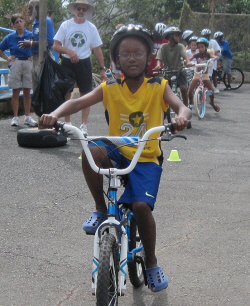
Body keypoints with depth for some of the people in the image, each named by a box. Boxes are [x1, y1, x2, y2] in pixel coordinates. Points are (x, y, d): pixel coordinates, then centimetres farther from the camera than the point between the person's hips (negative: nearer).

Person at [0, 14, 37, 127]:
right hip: (15, 64, 0)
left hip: (28, 63, 0)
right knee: (15, 92, 1)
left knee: (27, 92, 5)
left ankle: (27, 117, 10)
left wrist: (33, 57, -2)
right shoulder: (10, 37, 3)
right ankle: (15, 117, 4)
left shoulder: (31, 35, 1)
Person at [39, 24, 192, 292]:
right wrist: (55, 114, -34)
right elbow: (79, 102, -13)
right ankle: (100, 209, -9)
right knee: (91, 150, -32)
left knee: (141, 205, -22)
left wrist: (181, 117, -43)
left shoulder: (158, 87, -3)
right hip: (117, 154, 2)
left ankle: (151, 264, 6)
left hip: (146, 158, -1)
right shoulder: (109, 89, -1)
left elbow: (180, 106, -18)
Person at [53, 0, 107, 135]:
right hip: (67, 63, 0)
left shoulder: (91, 27, 3)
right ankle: (67, 123, 16)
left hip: (84, 63, 0)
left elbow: (97, 50, 5)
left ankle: (84, 125, 3)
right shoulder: (66, 25, 1)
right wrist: (68, 51, -22)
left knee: (85, 94, -2)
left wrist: (102, 69, -1)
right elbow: (56, 46, -2)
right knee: (66, 93, 4)